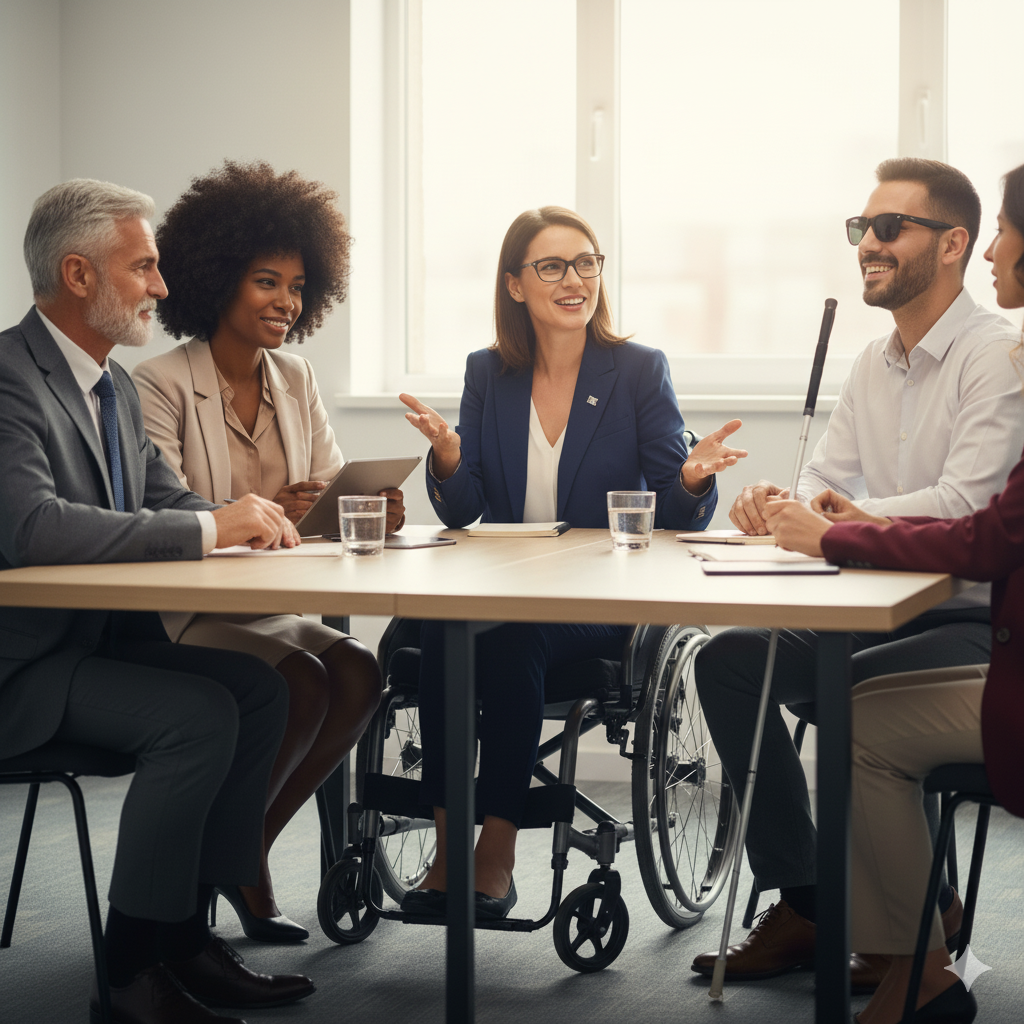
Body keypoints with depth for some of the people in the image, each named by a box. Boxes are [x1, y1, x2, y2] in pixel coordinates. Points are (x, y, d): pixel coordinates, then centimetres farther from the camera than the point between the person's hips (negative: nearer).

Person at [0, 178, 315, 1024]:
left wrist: (243, 520, -7)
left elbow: (164, 497, 18)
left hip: (101, 633, 9)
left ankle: (187, 933, 1)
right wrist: (208, 529, -30)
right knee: (198, 714, -25)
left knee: (259, 688, -6)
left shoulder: (114, 384, 13)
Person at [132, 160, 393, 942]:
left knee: (359, 673, -21)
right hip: (184, 613, -6)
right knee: (303, 682, -28)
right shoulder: (161, 385, -9)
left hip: (271, 606, 6)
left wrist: (373, 506, -14)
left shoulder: (295, 380, 12)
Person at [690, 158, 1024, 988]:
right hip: (885, 607, 8)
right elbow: (824, 485, 13)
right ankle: (802, 904, -3)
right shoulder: (873, 366, 14)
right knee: (729, 661, -8)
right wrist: (775, 505, -10)